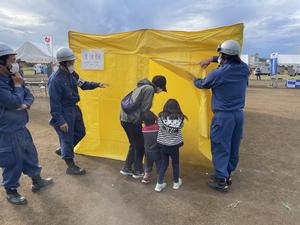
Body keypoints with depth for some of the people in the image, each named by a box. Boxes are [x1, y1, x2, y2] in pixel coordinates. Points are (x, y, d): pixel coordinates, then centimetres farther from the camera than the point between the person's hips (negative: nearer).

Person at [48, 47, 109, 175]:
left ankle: (62, 150, 42)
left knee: (80, 132, 21)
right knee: (67, 138, 2)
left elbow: (83, 84, 19)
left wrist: (97, 85, 8)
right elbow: (54, 103, -21)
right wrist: (60, 121, -22)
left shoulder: (72, 74, 1)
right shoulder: (56, 80, -23)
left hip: (74, 108, 9)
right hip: (64, 112, -9)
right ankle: (71, 167, 16)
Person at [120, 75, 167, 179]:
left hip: (125, 118, 9)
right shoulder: (150, 89, -10)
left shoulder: (143, 87, 18)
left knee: (134, 144, 20)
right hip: (132, 120, -9)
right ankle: (138, 171, 20)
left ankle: (126, 168, 28)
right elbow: (144, 109, -14)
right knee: (140, 145, 7)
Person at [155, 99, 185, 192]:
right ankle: (176, 182, 34)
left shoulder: (161, 116, -7)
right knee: (175, 163, 18)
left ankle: (159, 184, 16)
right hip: (174, 145, -1)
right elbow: (180, 127, -6)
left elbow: (160, 127, -6)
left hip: (163, 144, 1)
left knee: (164, 163, 16)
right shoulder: (180, 117, -7)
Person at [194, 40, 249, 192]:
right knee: (233, 147, 16)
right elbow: (234, 60, 24)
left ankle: (221, 181, 11)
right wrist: (212, 59, 23)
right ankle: (227, 174, 32)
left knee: (220, 148, 4)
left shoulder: (218, 74, -16)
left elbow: (202, 84, 4)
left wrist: (195, 80, 27)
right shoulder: (244, 69, 1)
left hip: (223, 116, -6)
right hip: (239, 114, 7)